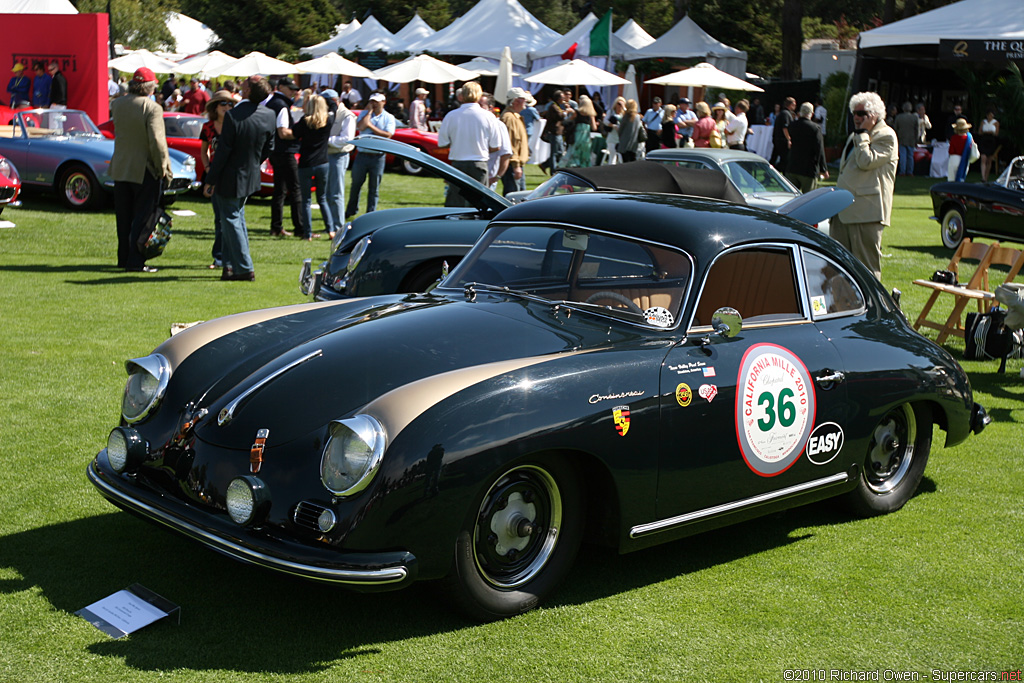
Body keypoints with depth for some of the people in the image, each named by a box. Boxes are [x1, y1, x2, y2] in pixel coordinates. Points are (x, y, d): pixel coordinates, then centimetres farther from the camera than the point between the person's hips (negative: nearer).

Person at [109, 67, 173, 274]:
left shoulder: (117, 104, 3)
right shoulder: (152, 108, -15)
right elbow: (157, 141, -20)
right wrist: (164, 168, -11)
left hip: (120, 169, 6)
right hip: (144, 170, -6)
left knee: (123, 216, 14)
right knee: (144, 217, 0)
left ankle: (124, 257, 20)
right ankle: (135, 261, -2)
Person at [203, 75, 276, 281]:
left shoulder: (233, 116, -22)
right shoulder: (270, 116, -5)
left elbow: (222, 151, -18)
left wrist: (210, 180, -10)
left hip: (230, 178, -7)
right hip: (251, 177, 7)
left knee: (231, 220, 3)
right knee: (237, 218, 20)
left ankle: (245, 268, 3)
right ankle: (231, 264, 24)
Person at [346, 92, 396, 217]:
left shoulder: (389, 118, 3)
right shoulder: (364, 114, 7)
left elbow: (387, 135, -11)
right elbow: (360, 127, -13)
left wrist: (371, 126, -10)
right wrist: (370, 111, -6)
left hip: (378, 157, -1)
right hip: (362, 154, 1)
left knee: (374, 188, 4)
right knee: (356, 184, 9)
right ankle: (351, 210, 22)